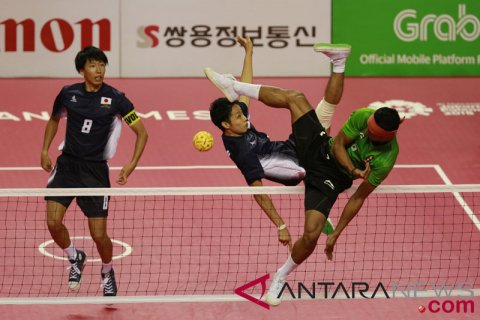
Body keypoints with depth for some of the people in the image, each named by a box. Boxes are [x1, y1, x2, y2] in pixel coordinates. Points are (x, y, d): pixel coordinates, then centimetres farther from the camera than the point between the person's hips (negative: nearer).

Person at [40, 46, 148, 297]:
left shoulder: (115, 98, -8)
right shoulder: (68, 93, -1)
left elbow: (141, 132, -2)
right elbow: (54, 119, 21)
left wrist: (132, 165, -13)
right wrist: (45, 150, 11)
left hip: (95, 170, -2)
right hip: (66, 164, 2)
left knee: (99, 234, -3)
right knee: (53, 222, -12)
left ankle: (107, 272, 29)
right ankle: (75, 258, 19)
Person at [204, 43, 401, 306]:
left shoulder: (385, 160, -28)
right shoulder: (363, 117, -20)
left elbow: (358, 198, -20)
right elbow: (338, 143, -9)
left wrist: (336, 234, -18)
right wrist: (354, 170, -28)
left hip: (328, 179, -4)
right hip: (319, 149, 4)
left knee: (311, 235, -21)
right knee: (295, 98, -11)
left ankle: (281, 277, 10)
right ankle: (235, 88, 6)